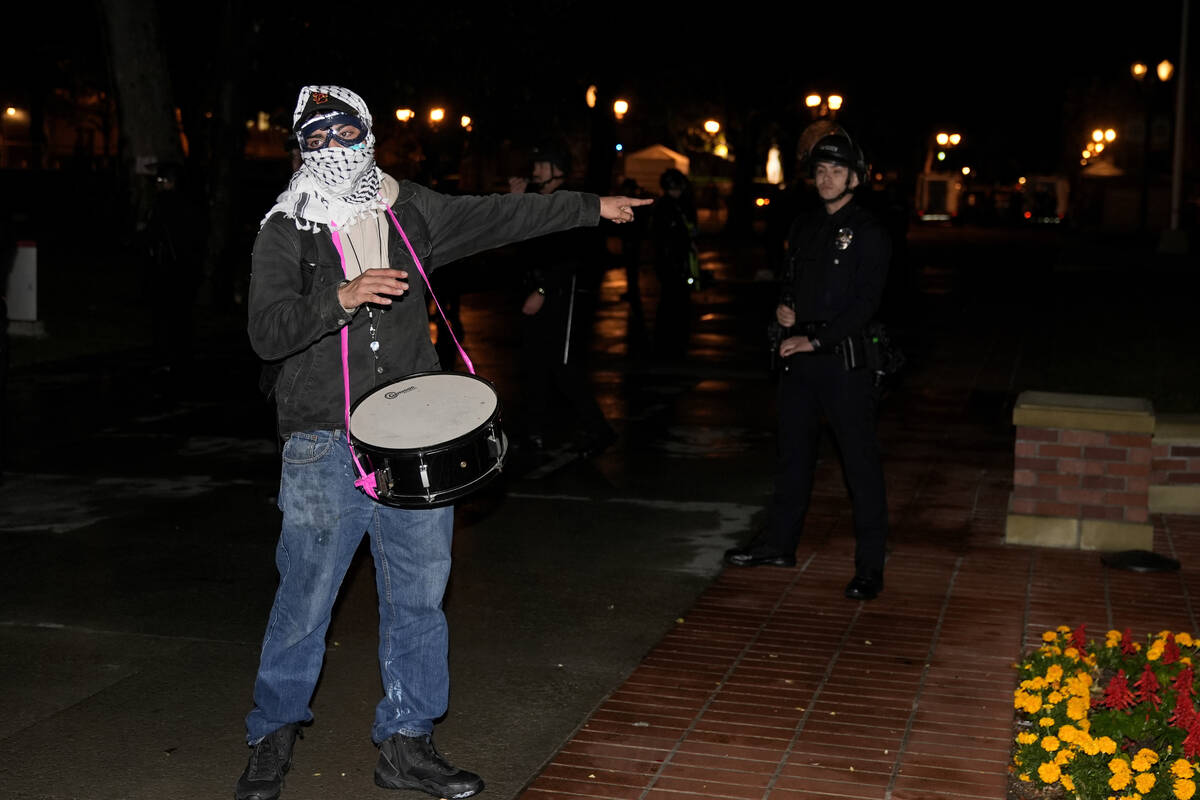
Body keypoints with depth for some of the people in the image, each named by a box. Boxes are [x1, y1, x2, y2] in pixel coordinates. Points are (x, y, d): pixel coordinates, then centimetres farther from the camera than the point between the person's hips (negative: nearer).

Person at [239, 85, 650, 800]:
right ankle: (275, 736, 23)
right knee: (305, 598, 2)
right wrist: (341, 299, -30)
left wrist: (592, 206, 22)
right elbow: (268, 331, -15)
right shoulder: (285, 233, -3)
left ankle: (406, 743, 23)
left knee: (419, 595, 9)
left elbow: (498, 216, 19)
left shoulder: (410, 211, 9)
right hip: (325, 446, -4)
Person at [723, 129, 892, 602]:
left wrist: (815, 340, -20)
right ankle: (779, 543, 29)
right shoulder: (804, 228, 14)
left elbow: (865, 302, -15)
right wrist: (783, 309, 3)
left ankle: (870, 566, 3)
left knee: (860, 461, -3)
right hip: (799, 355, 7)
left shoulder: (868, 233, -7)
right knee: (793, 452, 16)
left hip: (845, 359, -7)